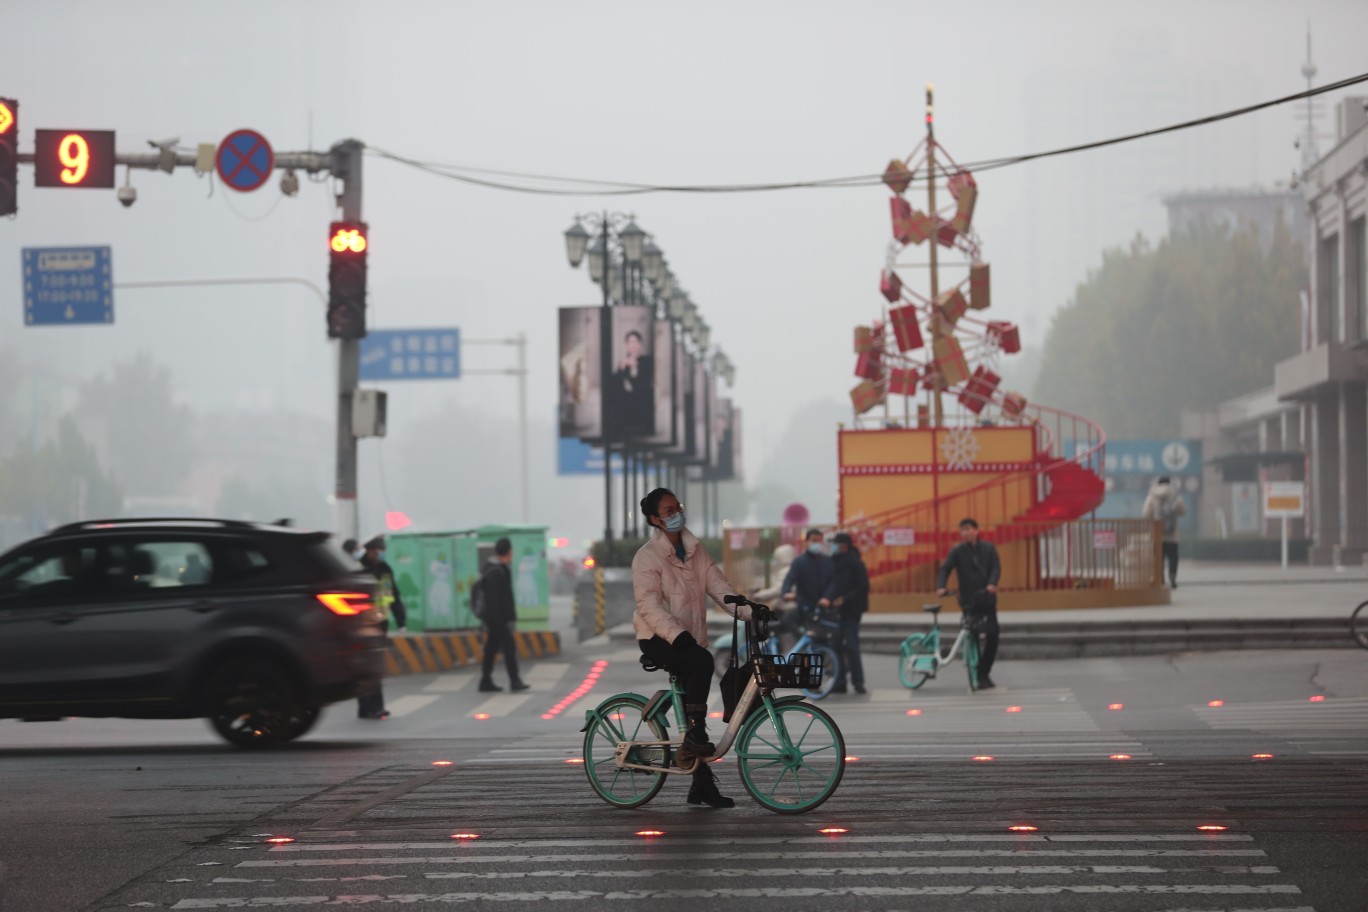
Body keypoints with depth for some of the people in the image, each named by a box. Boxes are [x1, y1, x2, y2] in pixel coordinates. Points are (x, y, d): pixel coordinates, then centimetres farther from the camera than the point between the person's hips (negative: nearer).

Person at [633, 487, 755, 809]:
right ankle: (695, 736, -27)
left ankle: (702, 785, 12)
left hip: (688, 639, 7)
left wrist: (751, 613, -12)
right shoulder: (647, 557, -10)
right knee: (702, 662, -34)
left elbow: (719, 587, 3)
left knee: (694, 713, 6)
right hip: (658, 639, -7)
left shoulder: (695, 552, 11)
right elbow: (649, 606, -21)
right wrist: (678, 635, -35)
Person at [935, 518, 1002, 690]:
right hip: (969, 600, -1)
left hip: (987, 598, 1)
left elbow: (996, 568, -6)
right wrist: (940, 587, -28)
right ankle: (980, 676, 8)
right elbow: (945, 569, -10)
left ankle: (983, 674, 7)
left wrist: (992, 584, -26)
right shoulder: (957, 551, -1)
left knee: (993, 635, -6)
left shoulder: (988, 548, 3)